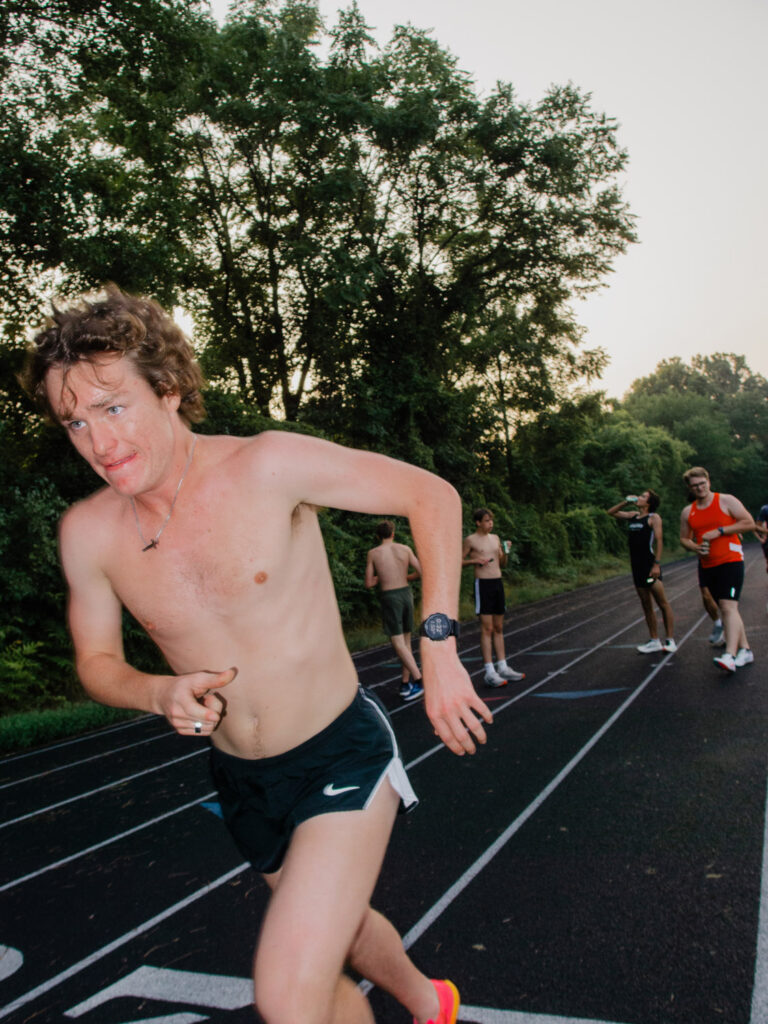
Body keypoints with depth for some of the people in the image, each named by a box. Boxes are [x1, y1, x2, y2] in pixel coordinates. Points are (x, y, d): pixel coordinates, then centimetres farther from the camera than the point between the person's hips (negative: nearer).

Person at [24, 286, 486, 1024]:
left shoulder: (267, 466, -21)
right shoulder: (87, 533, -9)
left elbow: (432, 496, -13)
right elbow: (97, 663, 5)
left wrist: (438, 646, -18)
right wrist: (161, 693, -17)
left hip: (342, 754, -5)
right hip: (244, 783, 5)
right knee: (341, 931, 27)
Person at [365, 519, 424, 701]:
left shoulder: (373, 553, -3)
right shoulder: (405, 549, 3)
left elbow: (368, 583, -2)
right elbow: (421, 572, 2)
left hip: (389, 597, -4)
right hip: (406, 593, 4)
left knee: (398, 642, -2)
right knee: (406, 640, 14)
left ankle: (418, 679, -13)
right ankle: (406, 683, 17)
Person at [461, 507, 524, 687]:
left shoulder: (495, 538, 14)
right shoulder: (470, 540, -3)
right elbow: (458, 562, 0)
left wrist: (505, 551, 1)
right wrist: (474, 560, -15)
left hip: (498, 583, 6)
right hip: (483, 584, -6)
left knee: (499, 628, 11)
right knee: (487, 629, -8)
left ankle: (502, 667, 17)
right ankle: (489, 672, -6)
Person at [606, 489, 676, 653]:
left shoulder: (654, 517, -4)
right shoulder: (632, 515, 15)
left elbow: (659, 541, -12)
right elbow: (611, 512, 25)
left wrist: (656, 564, -20)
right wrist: (625, 502, 11)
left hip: (649, 565, -7)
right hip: (636, 566, 7)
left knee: (662, 603, -2)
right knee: (646, 605, 10)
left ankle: (670, 641, 2)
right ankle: (655, 641, 17)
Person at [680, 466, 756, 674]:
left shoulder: (726, 501, -3)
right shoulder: (688, 512, 10)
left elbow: (749, 522, -6)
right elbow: (684, 538, 18)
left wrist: (719, 531, -15)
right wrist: (695, 547, -5)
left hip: (730, 561, -6)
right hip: (707, 566, 6)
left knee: (728, 606, -18)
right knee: (725, 608, 11)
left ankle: (730, 656, -26)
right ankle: (745, 649, 22)